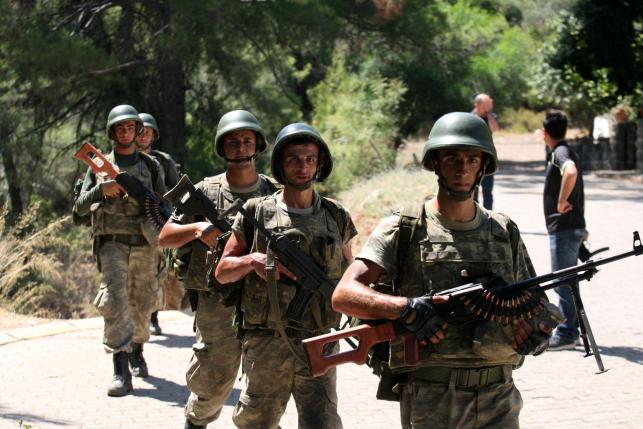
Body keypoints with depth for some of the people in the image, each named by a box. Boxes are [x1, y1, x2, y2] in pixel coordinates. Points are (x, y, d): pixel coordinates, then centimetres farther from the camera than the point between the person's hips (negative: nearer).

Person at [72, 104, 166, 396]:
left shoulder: (150, 165, 9)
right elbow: (80, 207, 3)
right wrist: (101, 190, -14)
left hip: (143, 244, 2)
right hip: (112, 243, -2)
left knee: (142, 303, 12)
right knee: (115, 302, -16)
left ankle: (136, 351, 38)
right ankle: (121, 372, -21)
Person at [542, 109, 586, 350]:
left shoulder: (560, 153, -14)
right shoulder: (566, 152, 16)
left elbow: (571, 171, -39)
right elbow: (580, 195, 23)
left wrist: (561, 201, -27)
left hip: (563, 228, -10)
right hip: (573, 226, 10)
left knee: (562, 281, -5)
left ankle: (565, 335, -2)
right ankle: (570, 331, 22)